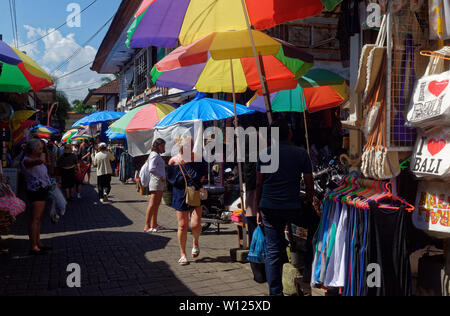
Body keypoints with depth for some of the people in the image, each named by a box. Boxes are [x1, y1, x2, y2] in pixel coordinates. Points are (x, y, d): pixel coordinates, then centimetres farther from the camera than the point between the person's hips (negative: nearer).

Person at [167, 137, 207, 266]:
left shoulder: (197, 158, 0)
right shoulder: (173, 161, -3)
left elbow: (203, 174, 12)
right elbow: (171, 180, -1)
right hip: (181, 196, 0)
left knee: (195, 224, -9)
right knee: (182, 226, 2)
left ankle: (196, 243, 25)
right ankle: (183, 254, 16)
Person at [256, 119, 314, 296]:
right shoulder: (301, 154, 1)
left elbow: (259, 183, 3)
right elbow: (309, 183, 2)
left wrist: (258, 208, 10)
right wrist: (309, 205, 13)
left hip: (269, 208, 1)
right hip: (292, 207, -1)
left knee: (273, 251, 4)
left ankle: (276, 292, 9)